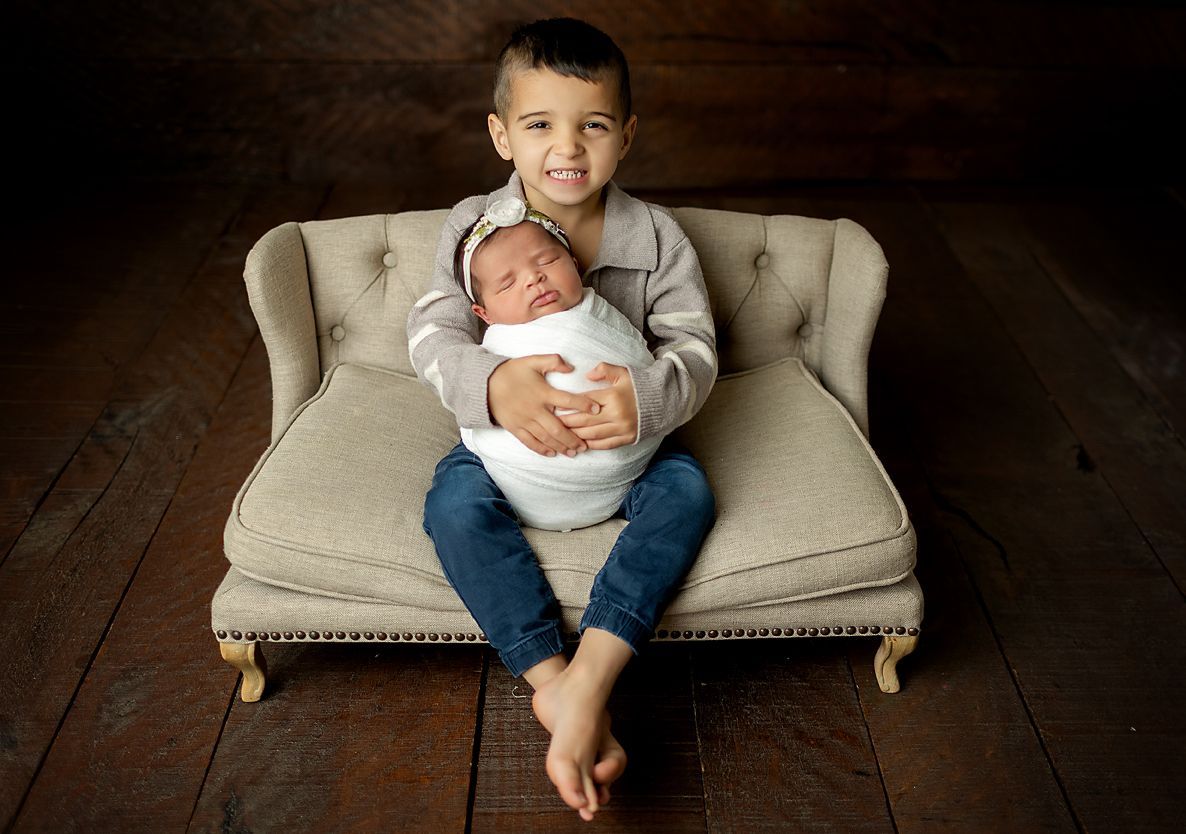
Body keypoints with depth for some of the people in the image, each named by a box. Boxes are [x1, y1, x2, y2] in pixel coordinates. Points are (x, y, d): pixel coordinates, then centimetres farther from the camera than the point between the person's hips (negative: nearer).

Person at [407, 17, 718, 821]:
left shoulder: (656, 237, -8)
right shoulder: (473, 228, -8)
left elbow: (694, 347, -13)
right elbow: (433, 333, -19)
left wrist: (647, 397, -38)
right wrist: (494, 384, -43)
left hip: (622, 434, 1)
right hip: (504, 433, 0)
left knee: (688, 488, -28)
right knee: (455, 504, -29)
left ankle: (587, 680, -34)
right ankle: (556, 684, -27)